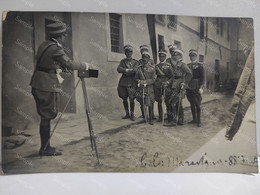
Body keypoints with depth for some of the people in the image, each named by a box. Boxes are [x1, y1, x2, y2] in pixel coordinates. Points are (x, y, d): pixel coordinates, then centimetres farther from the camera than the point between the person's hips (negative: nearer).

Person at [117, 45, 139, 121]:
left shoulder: (135, 62, 9)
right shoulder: (122, 61, 16)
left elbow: (135, 70, -9)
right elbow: (119, 69, -1)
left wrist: (125, 71, -7)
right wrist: (128, 70, -10)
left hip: (131, 82, -3)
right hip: (123, 82, 3)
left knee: (131, 99, -5)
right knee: (124, 99, 6)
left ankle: (132, 115, 5)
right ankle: (127, 114, 18)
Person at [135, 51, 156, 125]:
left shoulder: (152, 68, 3)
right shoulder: (139, 68, 11)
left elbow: (153, 79, -1)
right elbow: (136, 78, 15)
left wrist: (146, 82, -12)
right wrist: (139, 81, -4)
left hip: (149, 89, -3)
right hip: (140, 88, 3)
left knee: (150, 104, -5)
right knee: (142, 104, 8)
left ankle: (151, 119, 5)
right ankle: (144, 117, 25)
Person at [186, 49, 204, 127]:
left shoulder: (200, 66, -1)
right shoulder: (188, 65, 13)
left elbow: (202, 78, -5)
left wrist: (201, 87, -13)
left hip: (196, 88, -5)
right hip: (189, 88, 5)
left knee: (197, 105, -2)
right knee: (192, 104, 11)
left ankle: (198, 121, 5)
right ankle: (194, 119, 21)